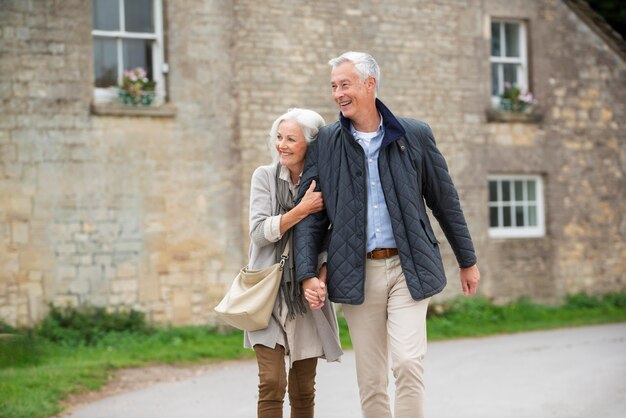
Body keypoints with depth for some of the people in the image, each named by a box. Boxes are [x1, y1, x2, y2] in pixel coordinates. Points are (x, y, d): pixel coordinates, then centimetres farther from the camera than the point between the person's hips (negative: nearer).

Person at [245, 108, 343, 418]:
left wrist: (322, 277, -13)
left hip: (307, 294, 2)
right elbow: (259, 232, -9)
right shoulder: (265, 176, 1)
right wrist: (302, 210, -19)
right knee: (272, 382, -11)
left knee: (303, 389, 8)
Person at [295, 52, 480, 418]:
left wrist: (468, 261, 13)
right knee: (370, 377, 6)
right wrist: (308, 274, -6)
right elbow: (310, 213, 4)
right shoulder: (325, 143, 4)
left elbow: (445, 201, 9)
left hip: (408, 267, -1)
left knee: (408, 361, -13)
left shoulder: (415, 135, 2)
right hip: (356, 273, 1)